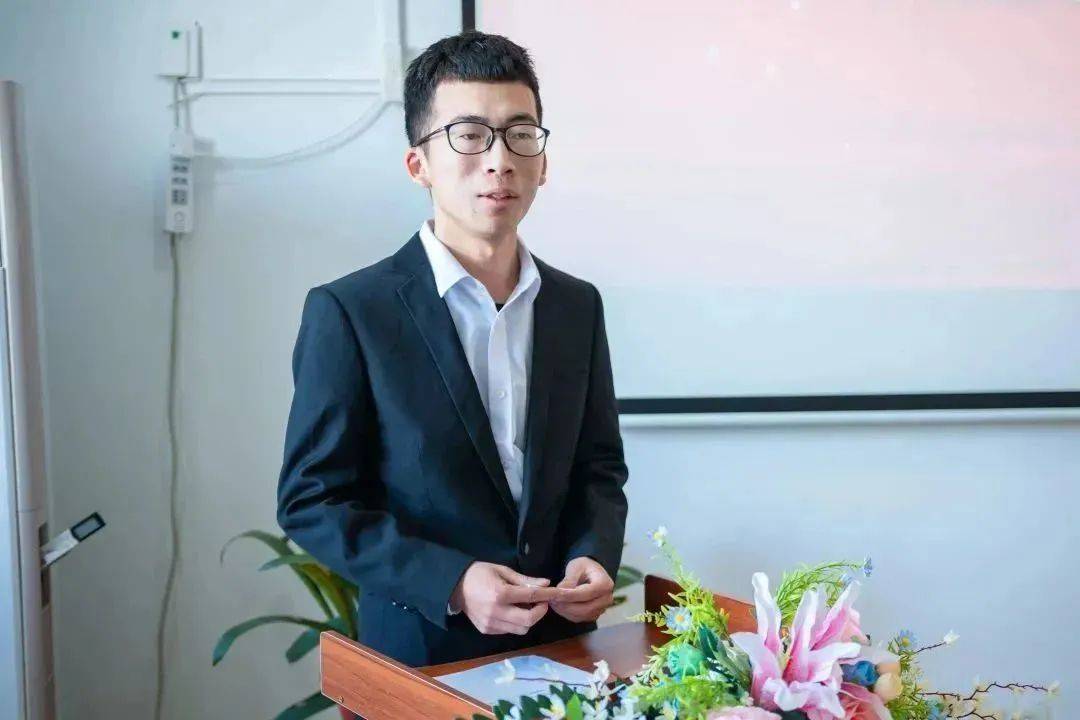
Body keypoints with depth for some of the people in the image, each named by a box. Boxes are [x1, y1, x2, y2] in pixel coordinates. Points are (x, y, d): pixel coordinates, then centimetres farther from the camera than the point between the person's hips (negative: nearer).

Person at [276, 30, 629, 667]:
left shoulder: (578, 305, 2)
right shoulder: (349, 312, -13)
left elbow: (599, 466, 9)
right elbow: (311, 501, -12)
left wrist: (594, 555, -10)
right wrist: (451, 583, -22)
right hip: (422, 654, -4)